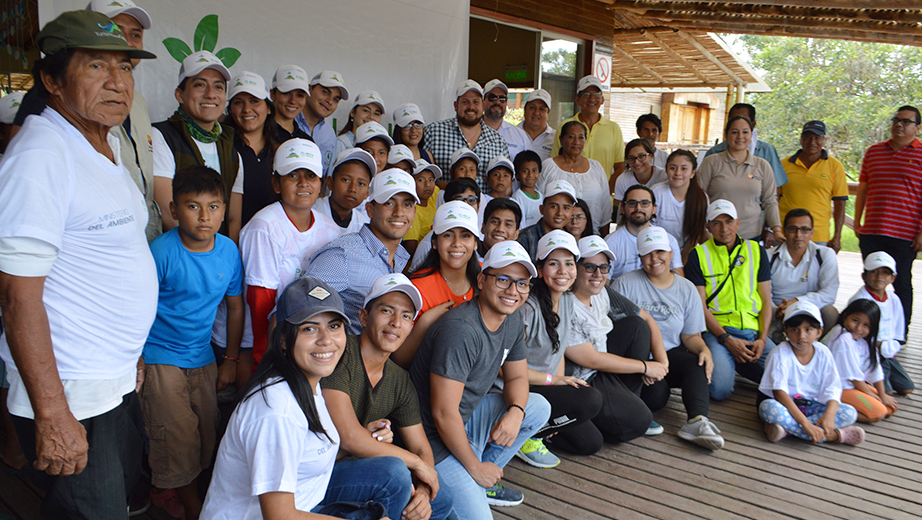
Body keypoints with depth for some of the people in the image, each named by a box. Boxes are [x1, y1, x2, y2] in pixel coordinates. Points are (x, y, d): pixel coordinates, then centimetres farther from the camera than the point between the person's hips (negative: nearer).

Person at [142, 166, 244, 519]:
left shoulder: (228, 251, -4)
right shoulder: (162, 251, -17)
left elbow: (235, 306, 8)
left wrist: (231, 361, 10)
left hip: (203, 358, 5)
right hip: (160, 358, -5)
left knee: (206, 435, 12)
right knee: (179, 440, -1)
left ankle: (162, 486, 37)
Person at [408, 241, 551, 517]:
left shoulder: (513, 320, 1)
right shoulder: (461, 329, -27)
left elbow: (517, 376, 13)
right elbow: (443, 414, -26)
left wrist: (516, 412, -10)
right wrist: (474, 467, -14)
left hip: (468, 416, 9)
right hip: (434, 436, -9)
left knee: (539, 407, 5)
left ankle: (481, 481, 10)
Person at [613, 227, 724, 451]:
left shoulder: (687, 289, 9)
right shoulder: (626, 284, -2)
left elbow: (691, 336, 10)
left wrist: (704, 349, -15)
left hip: (670, 355, 3)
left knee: (697, 364, -29)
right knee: (656, 395, -29)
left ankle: (697, 420, -41)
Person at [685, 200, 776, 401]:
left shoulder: (756, 251, 13)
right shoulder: (698, 255, 3)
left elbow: (766, 301, 12)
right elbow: (700, 306, -3)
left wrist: (762, 338, -4)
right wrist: (727, 340, -14)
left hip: (753, 330, 3)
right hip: (717, 329, -3)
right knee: (720, 389, -26)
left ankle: (739, 364, 7)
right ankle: (727, 362, 7)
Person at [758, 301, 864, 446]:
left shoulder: (823, 353, -4)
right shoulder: (781, 353, -16)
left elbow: (832, 390, -8)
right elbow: (779, 391, -25)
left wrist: (829, 415, -30)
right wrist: (805, 423, -34)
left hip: (810, 406, 4)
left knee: (850, 413, -17)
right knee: (768, 407, -37)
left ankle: (787, 427, -26)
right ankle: (833, 435, -32)